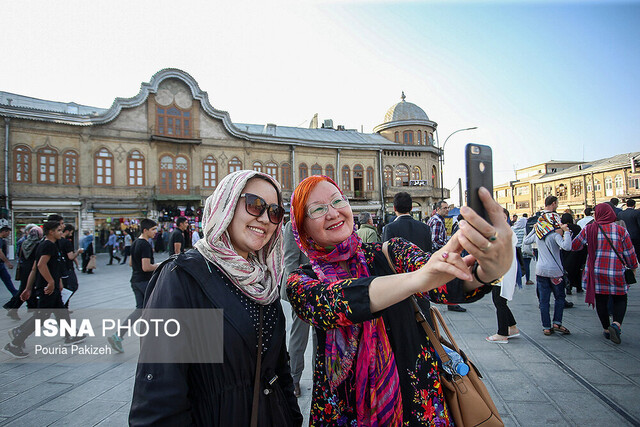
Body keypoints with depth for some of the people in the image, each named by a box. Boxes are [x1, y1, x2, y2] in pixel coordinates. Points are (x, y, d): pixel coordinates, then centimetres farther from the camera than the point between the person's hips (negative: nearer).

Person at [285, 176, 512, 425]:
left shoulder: (390, 253, -10)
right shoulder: (301, 282, -11)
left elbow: (445, 285, -26)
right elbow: (327, 303, -32)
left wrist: (489, 269, -49)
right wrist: (416, 278, -47)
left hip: (416, 402, 1)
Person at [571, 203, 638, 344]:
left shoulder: (589, 229, -3)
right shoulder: (621, 230, -2)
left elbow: (574, 246, 5)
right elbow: (629, 252, 4)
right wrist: (633, 266, 20)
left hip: (596, 272, 0)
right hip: (616, 273, 0)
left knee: (601, 300, 11)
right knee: (620, 299, 14)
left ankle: (606, 329, 19)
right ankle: (616, 324, -7)